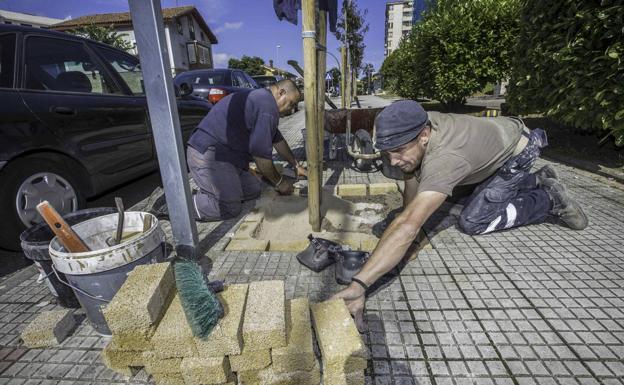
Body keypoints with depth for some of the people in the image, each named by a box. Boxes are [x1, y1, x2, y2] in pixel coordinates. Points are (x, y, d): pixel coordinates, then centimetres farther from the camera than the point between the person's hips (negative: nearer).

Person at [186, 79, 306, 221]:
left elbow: (277, 139, 24)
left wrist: (296, 165, 27)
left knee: (253, 190, 6)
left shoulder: (261, 98, 17)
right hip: (207, 154, -11)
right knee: (230, 208, -13)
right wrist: (279, 182, -4)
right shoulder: (267, 106, -18)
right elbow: (261, 154, -18)